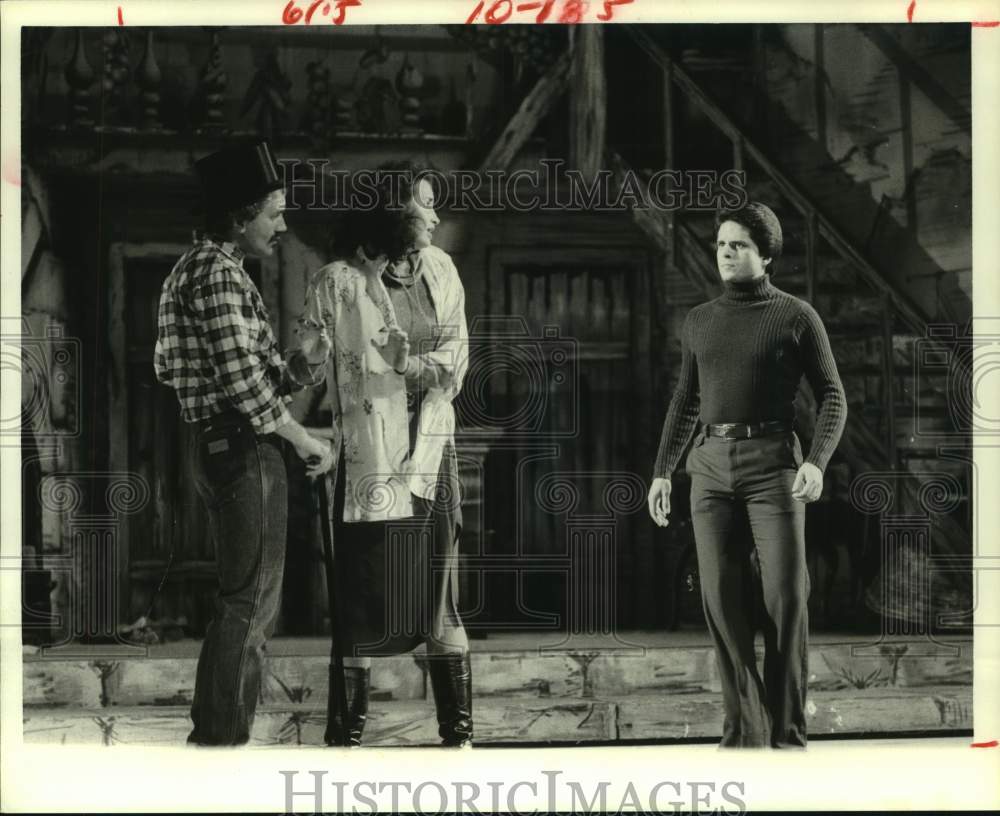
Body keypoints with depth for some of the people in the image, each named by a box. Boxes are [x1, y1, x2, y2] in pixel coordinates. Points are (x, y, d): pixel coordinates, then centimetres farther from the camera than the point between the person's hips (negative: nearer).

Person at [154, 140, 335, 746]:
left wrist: (290, 372, 8)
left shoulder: (201, 267, 18)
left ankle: (217, 734, 25)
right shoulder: (218, 271, -15)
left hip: (221, 446, 11)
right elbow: (242, 379, -22)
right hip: (243, 448, -11)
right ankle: (221, 737, 0)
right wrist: (304, 441, -14)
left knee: (252, 600, 17)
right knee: (249, 600, -5)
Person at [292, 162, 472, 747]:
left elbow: (458, 355, 9)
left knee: (441, 589, 4)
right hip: (369, 462, -4)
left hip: (431, 454, 4)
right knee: (365, 594, -1)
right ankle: (347, 733, 8)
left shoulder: (440, 271, 9)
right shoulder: (340, 282, -5)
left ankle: (458, 731, 10)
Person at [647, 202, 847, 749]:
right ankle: (744, 728, 6)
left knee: (785, 594, -9)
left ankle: (787, 731, -1)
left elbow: (832, 398, 0)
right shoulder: (699, 321, 14)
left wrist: (817, 462, -17)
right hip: (711, 464, 4)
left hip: (773, 462, -4)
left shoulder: (797, 317, 1)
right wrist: (662, 471, 15)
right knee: (722, 596, -2)